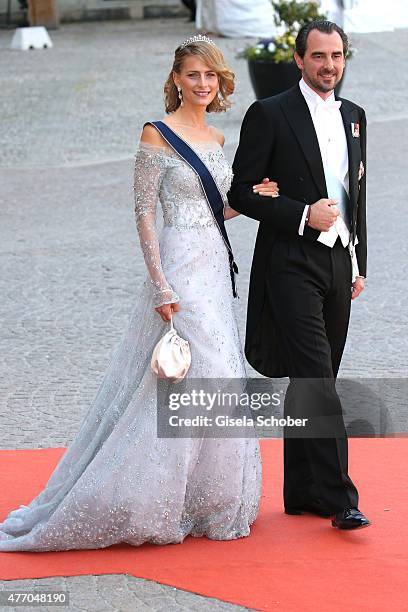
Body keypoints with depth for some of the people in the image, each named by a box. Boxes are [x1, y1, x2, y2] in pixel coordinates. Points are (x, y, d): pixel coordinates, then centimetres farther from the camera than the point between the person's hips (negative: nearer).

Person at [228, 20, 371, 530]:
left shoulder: (354, 116, 14)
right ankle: (339, 497, -13)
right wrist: (303, 215, -16)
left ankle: (302, 492, 18)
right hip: (292, 263, -6)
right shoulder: (269, 115, -5)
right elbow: (243, 192, -7)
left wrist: (359, 265, 17)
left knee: (311, 382, 11)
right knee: (316, 379, -12)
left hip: (338, 263, 6)